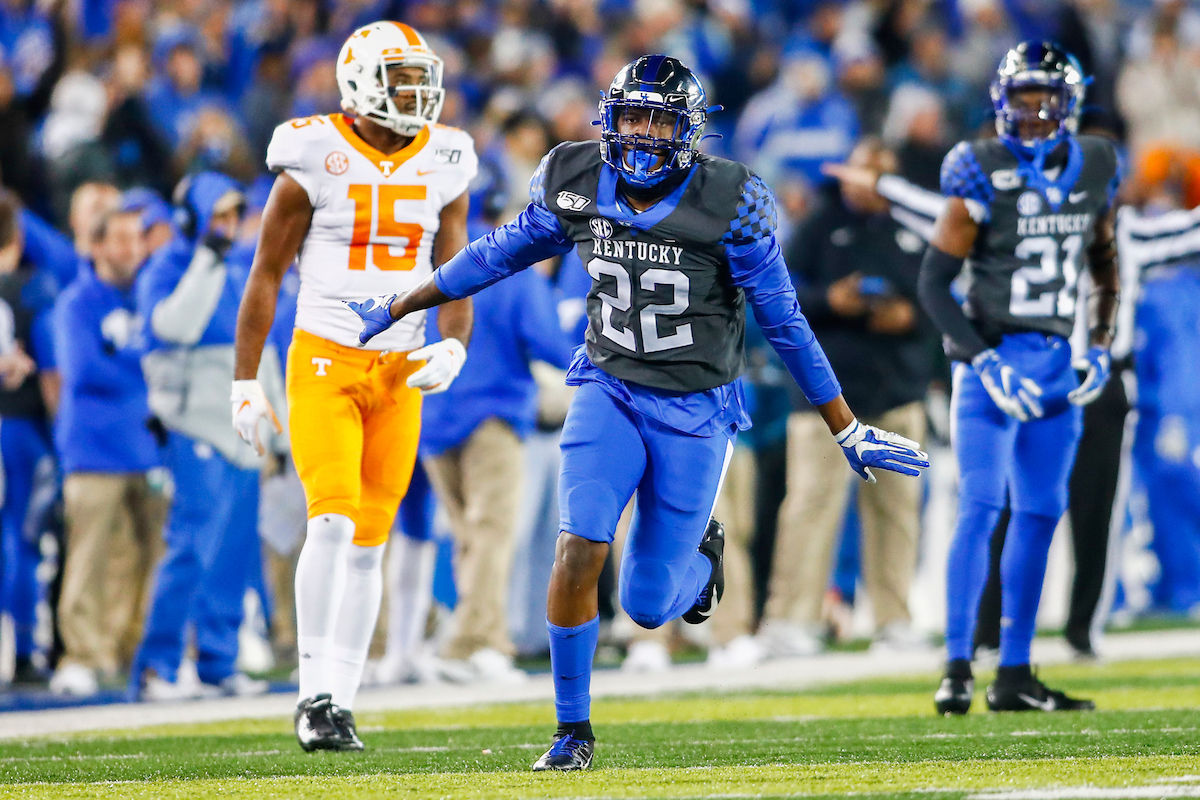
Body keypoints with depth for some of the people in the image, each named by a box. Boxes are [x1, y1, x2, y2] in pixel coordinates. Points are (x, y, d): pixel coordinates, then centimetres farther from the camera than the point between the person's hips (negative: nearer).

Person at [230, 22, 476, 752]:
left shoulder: (442, 167, 6)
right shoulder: (315, 160, -6)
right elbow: (267, 274, 0)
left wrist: (453, 348, -10)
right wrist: (246, 382, -1)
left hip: (401, 369, 4)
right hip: (325, 360, -4)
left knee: (369, 542, 5)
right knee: (334, 520, -18)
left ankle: (341, 703, 12)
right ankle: (314, 694, -12)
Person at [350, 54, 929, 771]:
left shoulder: (728, 206, -14)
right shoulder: (578, 186, -5)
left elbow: (786, 326, -7)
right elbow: (499, 256, 12)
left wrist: (849, 434, -3)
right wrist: (395, 309, 17)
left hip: (694, 412, -2)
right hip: (609, 390, 2)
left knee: (649, 605, -1)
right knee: (580, 547, -19)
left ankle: (700, 550, 37)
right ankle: (573, 731, -2)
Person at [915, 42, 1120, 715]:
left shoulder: (1095, 168, 4)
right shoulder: (982, 174, -10)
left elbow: (1106, 268, 19)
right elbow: (934, 282, -9)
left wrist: (1103, 350, 7)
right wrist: (985, 362, -17)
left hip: (1058, 362, 5)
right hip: (994, 357, -5)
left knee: (1041, 514, 7)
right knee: (982, 508, -13)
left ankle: (1015, 676, 13)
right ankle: (958, 668, -14)